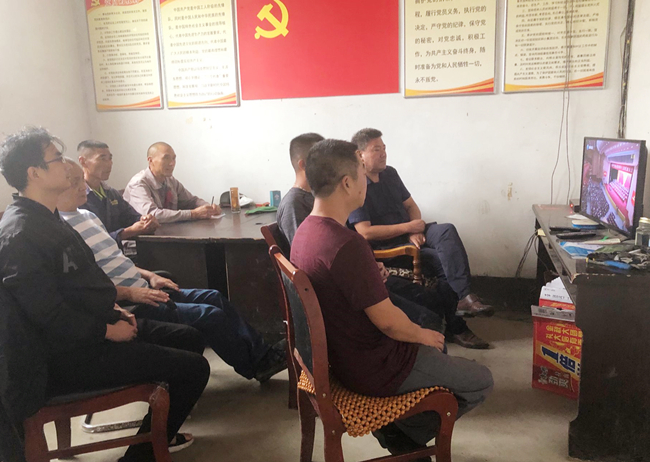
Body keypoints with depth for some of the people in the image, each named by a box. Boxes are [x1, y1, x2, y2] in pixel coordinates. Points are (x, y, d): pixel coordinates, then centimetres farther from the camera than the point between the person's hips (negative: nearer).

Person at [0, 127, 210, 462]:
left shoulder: (48, 219, 12)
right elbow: (49, 315, -25)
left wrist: (115, 309, 8)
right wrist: (109, 330, -16)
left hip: (94, 328, 11)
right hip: (72, 356, -11)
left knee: (189, 338, 16)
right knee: (194, 368, -13)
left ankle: (161, 426, 30)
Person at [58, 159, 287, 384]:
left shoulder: (87, 215, 15)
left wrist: (148, 275, 9)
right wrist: (130, 293, -21)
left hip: (141, 289, 10)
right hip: (125, 305, -10)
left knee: (214, 297, 3)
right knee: (209, 314, -15)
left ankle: (263, 352, 9)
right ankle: (257, 366, 4)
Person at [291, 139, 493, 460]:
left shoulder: (306, 230, -1)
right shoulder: (347, 245, -32)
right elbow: (388, 321, -25)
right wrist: (422, 335, -7)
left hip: (338, 353, 9)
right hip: (372, 369, -9)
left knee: (437, 343, 29)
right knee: (481, 382, 6)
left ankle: (396, 424, 25)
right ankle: (401, 432, 16)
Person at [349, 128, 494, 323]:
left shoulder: (390, 173, 12)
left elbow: (411, 205, 15)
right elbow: (365, 232, -19)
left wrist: (415, 231, -7)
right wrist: (408, 228, -16)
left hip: (410, 234, 7)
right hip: (387, 247, -6)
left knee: (447, 230, -24)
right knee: (444, 258, -26)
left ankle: (464, 298, -30)